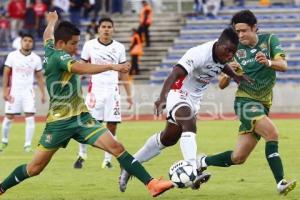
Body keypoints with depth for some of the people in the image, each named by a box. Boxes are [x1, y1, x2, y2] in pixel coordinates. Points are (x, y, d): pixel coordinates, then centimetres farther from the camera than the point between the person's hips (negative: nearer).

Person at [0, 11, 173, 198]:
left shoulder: (50, 51, 7)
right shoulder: (58, 57, -17)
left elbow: (48, 35, 31)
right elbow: (82, 68, -34)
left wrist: (52, 21, 52)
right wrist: (112, 66, -41)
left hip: (80, 118, 8)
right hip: (59, 122, -8)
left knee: (116, 147, -10)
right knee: (34, 168, 3)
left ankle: (151, 184, -15)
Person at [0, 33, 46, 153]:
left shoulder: (36, 59, 2)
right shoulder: (12, 56, -3)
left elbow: (39, 77, 9)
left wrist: (43, 93, 3)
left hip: (28, 91, 1)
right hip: (14, 91, -1)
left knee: (30, 118, -9)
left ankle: (27, 145, -4)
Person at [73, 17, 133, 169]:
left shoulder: (119, 48, 6)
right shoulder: (90, 45, 2)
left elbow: (123, 73, 11)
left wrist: (129, 94, 8)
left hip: (112, 91, 2)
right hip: (95, 89, -2)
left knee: (112, 126, -1)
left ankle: (107, 160, 8)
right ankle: (82, 155, 10)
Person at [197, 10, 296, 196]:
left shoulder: (270, 40, 3)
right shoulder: (234, 49, 0)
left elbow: (284, 65, -11)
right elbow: (222, 85, 2)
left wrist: (268, 63, -32)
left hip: (263, 105, 3)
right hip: (245, 101, -3)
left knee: (238, 158, 2)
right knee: (272, 133, -28)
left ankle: (202, 162, 24)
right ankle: (281, 182, -31)